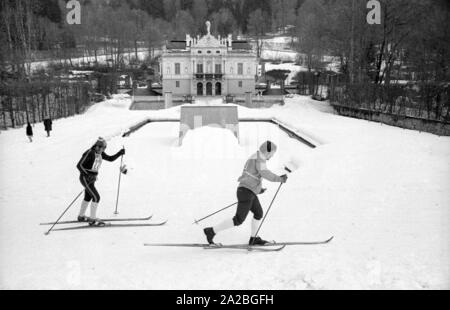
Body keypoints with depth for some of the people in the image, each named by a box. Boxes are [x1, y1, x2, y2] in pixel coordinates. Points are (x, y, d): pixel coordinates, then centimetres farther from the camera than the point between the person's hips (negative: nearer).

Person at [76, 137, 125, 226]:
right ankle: (93, 220, -3)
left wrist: (120, 153, -6)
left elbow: (110, 159, 8)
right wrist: (87, 175, -33)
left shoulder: (100, 153, 1)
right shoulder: (89, 153, -23)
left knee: (88, 197, 22)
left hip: (92, 179, 9)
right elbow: (79, 165, -24)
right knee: (96, 197, -12)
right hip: (85, 179, -9)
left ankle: (81, 216, 40)